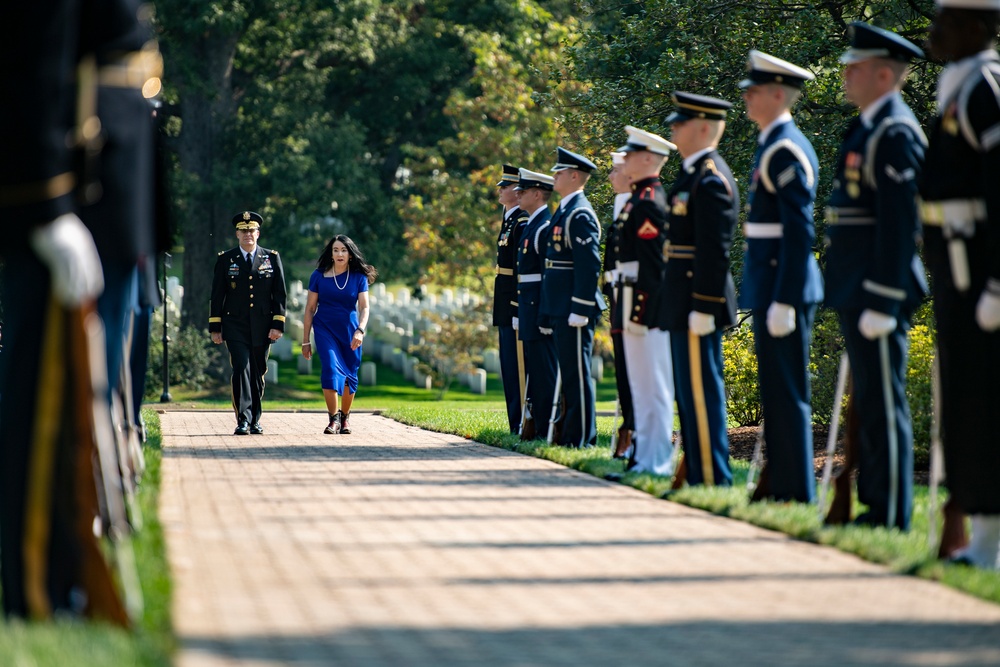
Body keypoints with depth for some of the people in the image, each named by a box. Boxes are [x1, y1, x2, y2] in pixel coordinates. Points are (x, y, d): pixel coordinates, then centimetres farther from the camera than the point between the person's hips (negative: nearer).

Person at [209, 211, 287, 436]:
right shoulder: (225, 260, 5)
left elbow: (279, 295, 5)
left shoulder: (272, 259, 7)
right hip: (235, 328, -2)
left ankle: (255, 419, 20)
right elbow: (217, 296, 6)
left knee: (258, 373, 8)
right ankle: (243, 420, -17)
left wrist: (278, 325, -4)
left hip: (262, 329, 2)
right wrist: (215, 328, 1)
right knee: (241, 369, -14)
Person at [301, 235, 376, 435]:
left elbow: (364, 307, -6)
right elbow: (310, 309, 3)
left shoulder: (359, 277, 0)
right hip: (325, 330, -1)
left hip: (349, 330, 1)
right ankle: (333, 418, -12)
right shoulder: (319, 276, -1)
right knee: (331, 368, -20)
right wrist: (306, 341, 2)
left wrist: (360, 330, -24)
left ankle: (345, 417, 29)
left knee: (349, 375, 8)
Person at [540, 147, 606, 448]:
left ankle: (581, 437, -4)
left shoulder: (580, 215, -15)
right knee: (568, 373, 13)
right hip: (561, 308, 10)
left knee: (576, 373, -6)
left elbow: (589, 265, -20)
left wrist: (579, 310, -22)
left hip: (574, 307, -10)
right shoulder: (564, 211, 17)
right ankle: (572, 432, 18)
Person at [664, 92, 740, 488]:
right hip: (685, 305, 11)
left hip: (699, 303, -11)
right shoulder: (694, 174, 17)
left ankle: (713, 480, -5)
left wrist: (703, 308, -22)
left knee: (701, 393, -8)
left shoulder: (711, 180, -15)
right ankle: (698, 477, 17)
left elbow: (715, 250, -20)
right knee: (690, 395, 12)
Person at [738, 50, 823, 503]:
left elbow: (799, 231, -20)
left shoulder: (786, 150, -15)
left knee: (786, 393, -7)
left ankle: (795, 492, -4)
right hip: (772, 286, 10)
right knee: (776, 392, 13)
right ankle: (780, 482, 17)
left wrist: (783, 301, -22)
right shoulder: (774, 146, 16)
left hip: (783, 287, -10)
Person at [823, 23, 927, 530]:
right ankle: (874, 503, 19)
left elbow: (899, 225, -20)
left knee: (883, 404, -7)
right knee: (869, 404, 13)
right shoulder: (868, 129, 17)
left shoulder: (896, 135, -15)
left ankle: (891, 517, -4)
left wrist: (881, 302, -23)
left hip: (879, 290, -10)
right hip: (858, 291, 10)